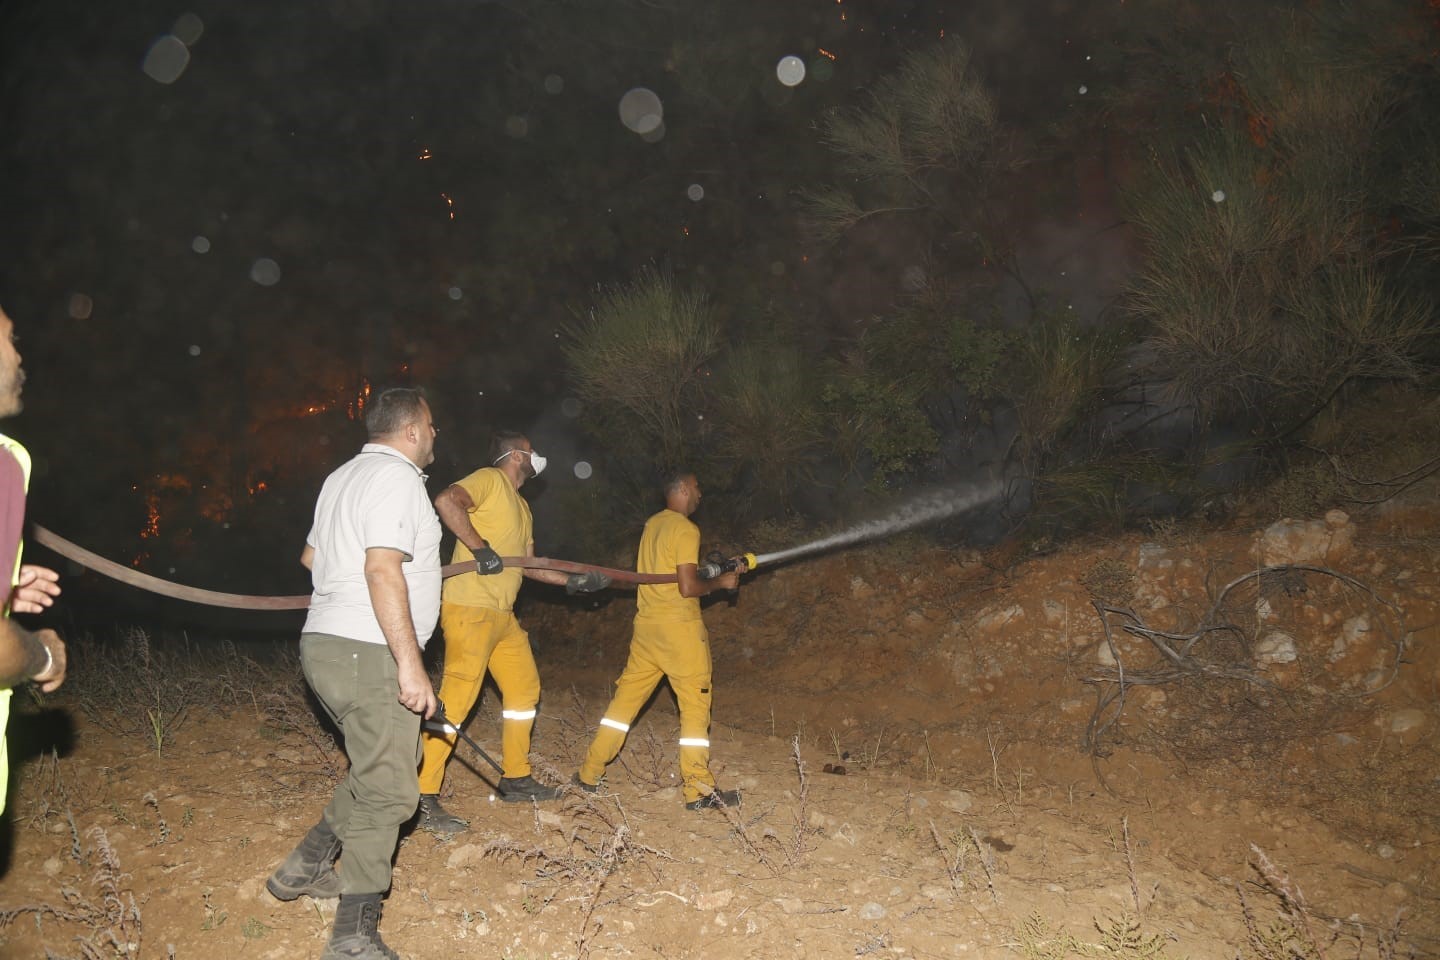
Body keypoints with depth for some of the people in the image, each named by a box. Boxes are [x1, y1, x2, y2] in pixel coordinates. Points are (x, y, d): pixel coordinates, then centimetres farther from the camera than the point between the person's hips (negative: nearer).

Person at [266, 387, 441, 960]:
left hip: (325, 647, 10)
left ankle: (307, 865, 27)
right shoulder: (397, 478, -13)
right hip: (368, 654, -10)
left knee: (380, 767, 23)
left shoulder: (344, 477, 16)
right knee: (387, 791, -3)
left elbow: (310, 556, 28)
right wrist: (410, 664, -24)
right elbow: (382, 571, -23)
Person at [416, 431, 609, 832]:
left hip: (503, 615, 10)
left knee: (524, 688, 16)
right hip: (470, 610, -10)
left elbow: (528, 564, 26)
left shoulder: (521, 505, 23)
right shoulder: (489, 480, -6)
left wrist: (574, 581, 23)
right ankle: (422, 798, -7)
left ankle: (516, 779, 28)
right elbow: (446, 501, -24)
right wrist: (480, 548, -24)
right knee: (456, 700, -11)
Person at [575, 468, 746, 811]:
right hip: (679, 628, -8)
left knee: (626, 696, 12)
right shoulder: (686, 530, -13)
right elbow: (688, 587, -18)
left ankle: (589, 774, 15)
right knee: (695, 704, 0)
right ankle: (699, 789, 3)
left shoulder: (652, 524, 13)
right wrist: (721, 582, -2)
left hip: (646, 625, 8)